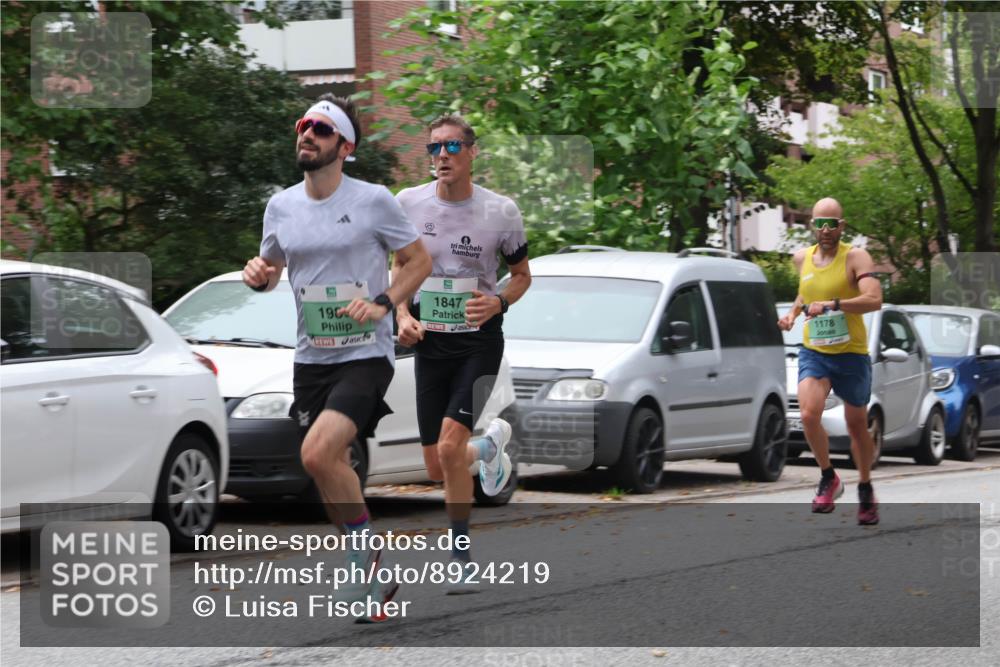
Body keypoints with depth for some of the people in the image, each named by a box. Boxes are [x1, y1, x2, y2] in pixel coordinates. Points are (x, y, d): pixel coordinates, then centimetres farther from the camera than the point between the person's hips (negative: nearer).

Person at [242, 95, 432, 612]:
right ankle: (364, 566, 27)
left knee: (319, 453, -24)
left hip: (365, 355, -6)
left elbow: (419, 260, 2)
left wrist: (382, 302, -14)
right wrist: (258, 275, -4)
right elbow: (270, 271, 20)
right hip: (311, 358, 6)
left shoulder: (373, 201, -6)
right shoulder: (280, 206, 7)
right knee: (331, 467, 9)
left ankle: (365, 546, -4)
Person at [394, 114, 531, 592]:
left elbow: (522, 274, 6)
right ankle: (490, 446, 41)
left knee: (450, 447, -21)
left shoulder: (500, 211, -7)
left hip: (479, 342, -3)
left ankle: (461, 556, -5)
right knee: (436, 468, 5)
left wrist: (498, 302, -14)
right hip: (430, 342, 3)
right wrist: (403, 315, -3)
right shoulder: (409, 203, -2)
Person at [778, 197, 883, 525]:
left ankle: (866, 489, 32)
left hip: (851, 354, -3)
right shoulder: (802, 258, 6)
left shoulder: (855, 257, -11)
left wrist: (832, 305, -35)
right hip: (813, 351, 3)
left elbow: (874, 299, -25)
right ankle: (829, 478, -2)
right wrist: (794, 311, 10)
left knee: (857, 425, 10)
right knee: (809, 414, -22)